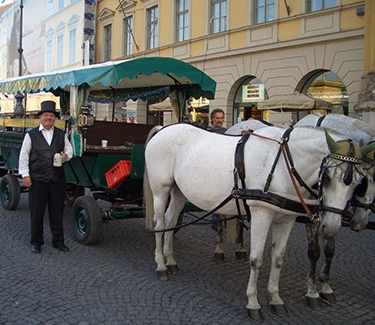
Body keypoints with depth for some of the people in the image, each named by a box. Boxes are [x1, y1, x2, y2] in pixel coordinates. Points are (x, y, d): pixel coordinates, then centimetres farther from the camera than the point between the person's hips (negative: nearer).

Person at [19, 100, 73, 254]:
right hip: (37, 180, -2)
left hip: (57, 179, 2)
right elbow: (23, 155, 2)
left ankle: (58, 241, 22)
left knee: (57, 211, 9)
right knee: (36, 212, 6)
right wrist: (25, 175, -4)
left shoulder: (61, 135, 9)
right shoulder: (31, 135, 1)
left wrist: (66, 156, -7)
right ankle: (36, 242, 20)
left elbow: (69, 150, 17)